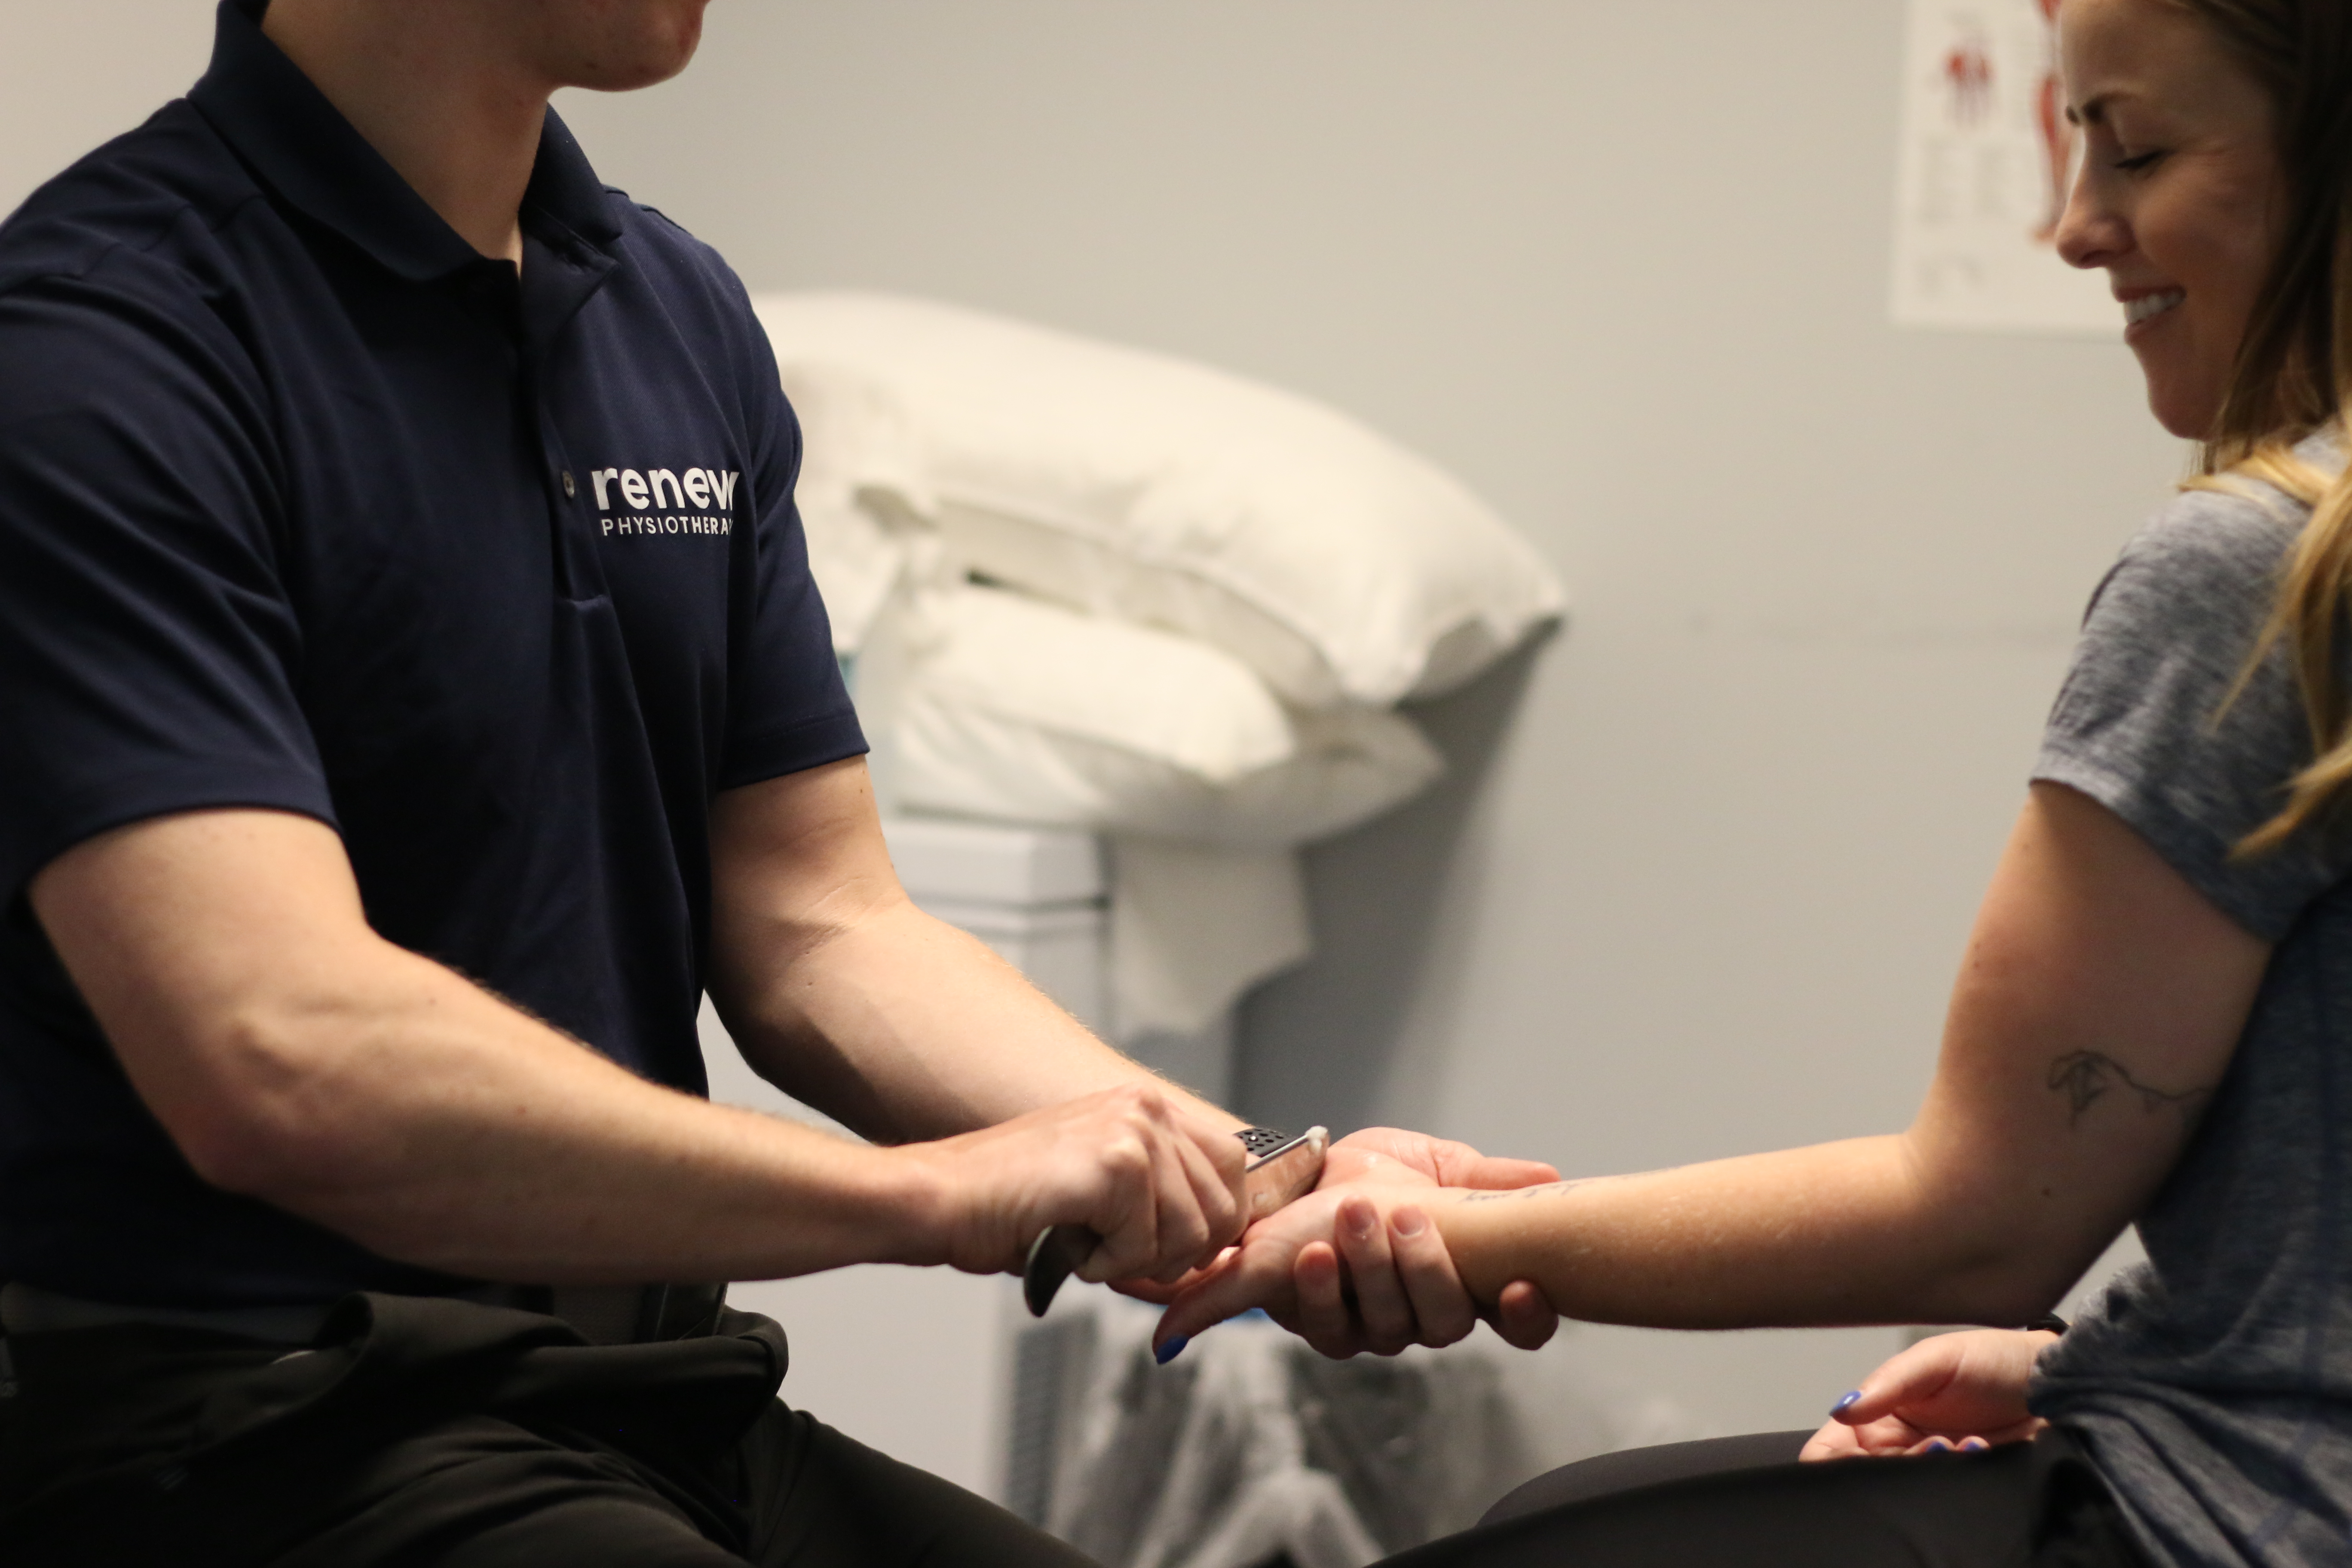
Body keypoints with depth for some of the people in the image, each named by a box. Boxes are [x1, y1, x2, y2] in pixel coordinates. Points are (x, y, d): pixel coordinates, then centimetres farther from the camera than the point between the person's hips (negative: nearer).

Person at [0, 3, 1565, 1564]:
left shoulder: (680, 315, 11)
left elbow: (818, 936, 11)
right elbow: (279, 1056, -25)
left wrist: (1255, 1180, -5)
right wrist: (938, 1188, -21)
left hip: (654, 1394, 7)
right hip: (267, 1439, -7)